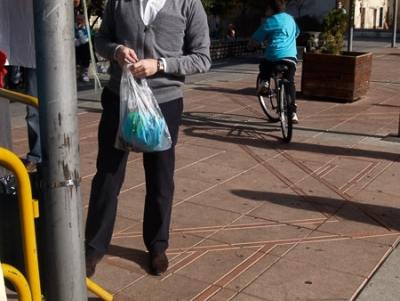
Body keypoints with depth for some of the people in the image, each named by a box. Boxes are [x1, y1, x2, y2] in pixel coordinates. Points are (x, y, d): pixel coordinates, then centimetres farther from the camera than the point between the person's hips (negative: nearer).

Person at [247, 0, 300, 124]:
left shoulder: (269, 22, 5)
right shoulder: (290, 19, 20)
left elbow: (254, 40, 5)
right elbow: (296, 33, 41)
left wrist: (250, 47, 26)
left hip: (273, 57, -3)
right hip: (290, 58, 3)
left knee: (264, 66, 31)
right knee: (290, 84, 7)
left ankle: (264, 82, 4)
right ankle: (293, 113, -5)